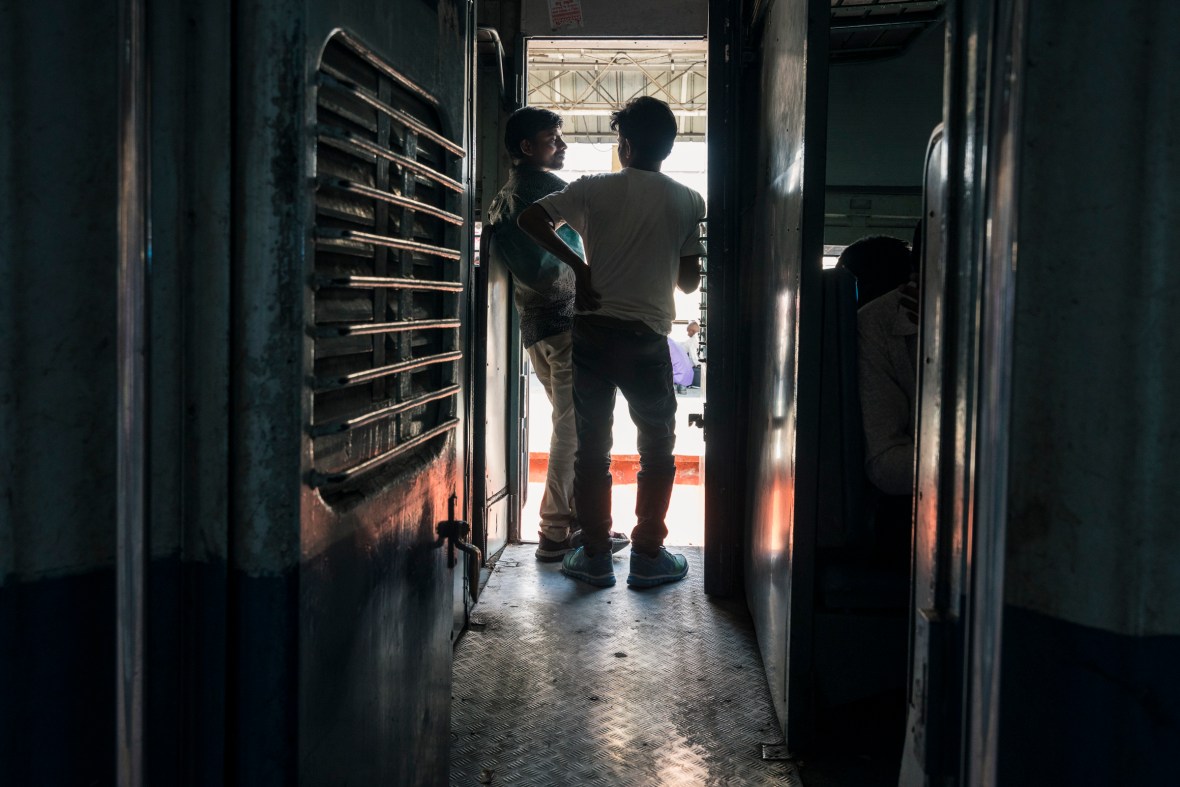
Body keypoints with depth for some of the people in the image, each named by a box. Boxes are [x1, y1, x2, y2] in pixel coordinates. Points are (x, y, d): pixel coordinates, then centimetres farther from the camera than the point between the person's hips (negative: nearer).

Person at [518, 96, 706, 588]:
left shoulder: (594, 189, 0)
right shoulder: (688, 202, 1)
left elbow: (531, 220, -5)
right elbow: (689, 280, 3)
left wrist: (578, 264, 0)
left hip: (593, 331, 1)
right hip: (648, 337, 0)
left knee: (591, 446, 9)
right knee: (657, 448, 13)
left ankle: (595, 555, 13)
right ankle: (647, 555, 14)